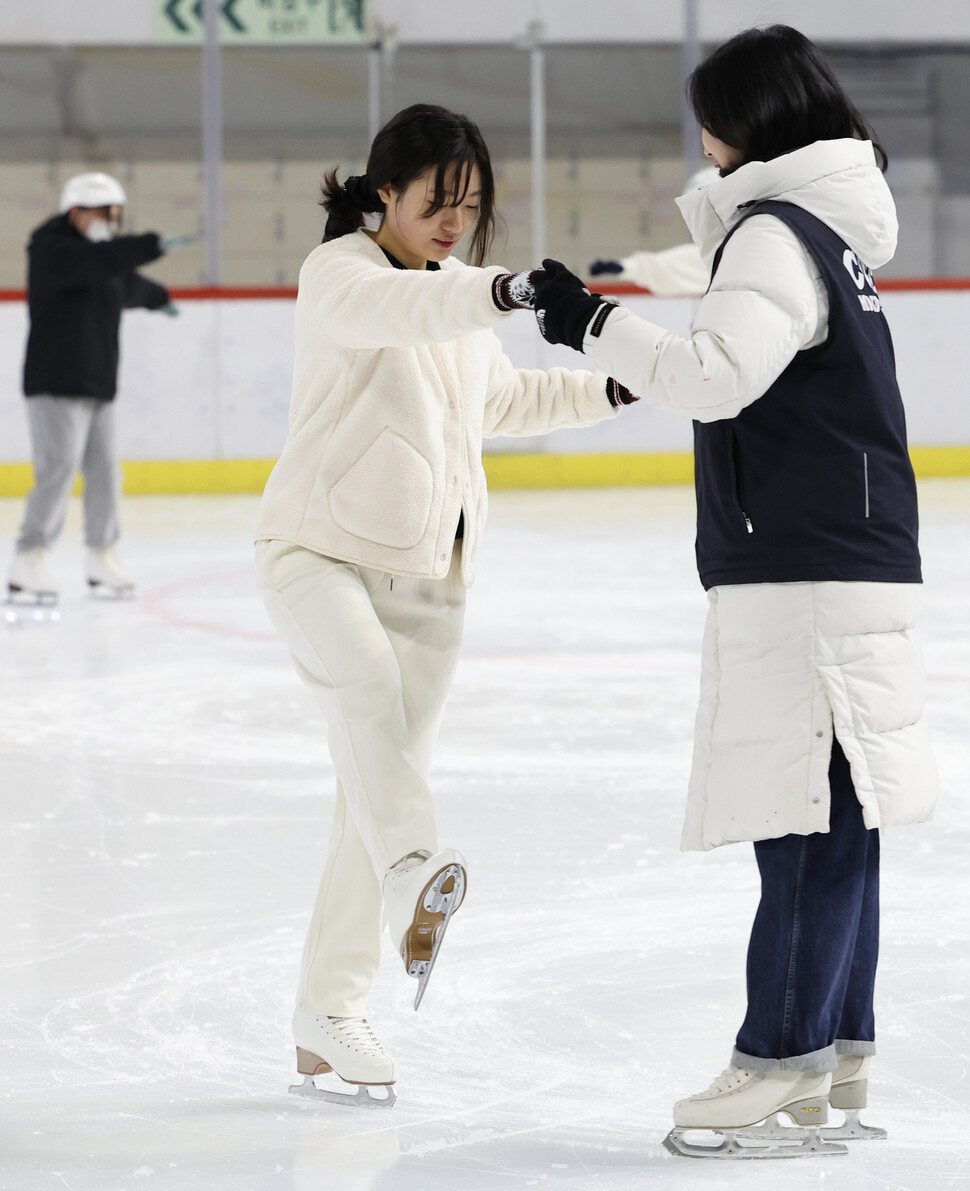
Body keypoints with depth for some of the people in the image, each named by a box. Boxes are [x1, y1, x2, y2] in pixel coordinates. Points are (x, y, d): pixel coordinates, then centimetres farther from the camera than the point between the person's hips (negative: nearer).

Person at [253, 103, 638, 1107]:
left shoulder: (463, 300, 15)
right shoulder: (339, 272, -8)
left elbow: (498, 399, 33)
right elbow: (399, 309, -33)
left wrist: (608, 390, 24)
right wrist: (500, 292, -49)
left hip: (425, 574, 7)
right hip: (319, 549, -7)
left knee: (382, 781, 6)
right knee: (367, 683, -37)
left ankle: (328, 1015, 13)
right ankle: (410, 875, -58)